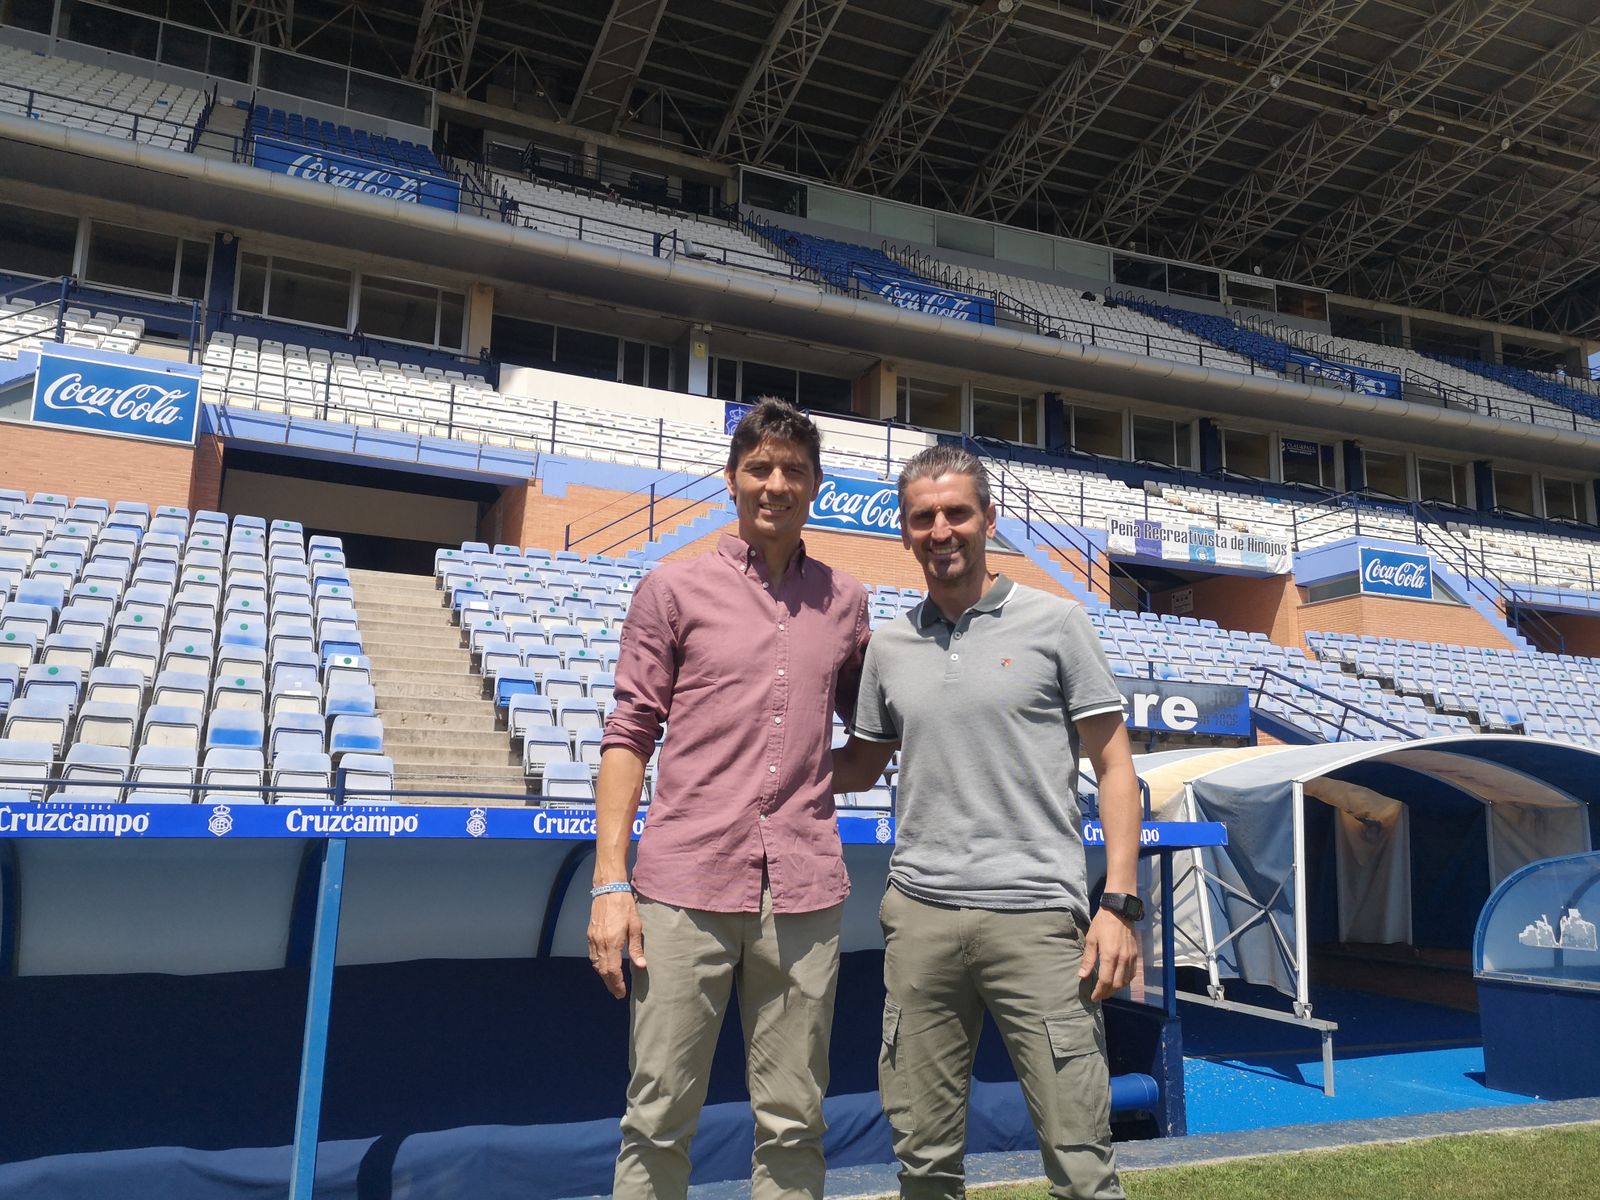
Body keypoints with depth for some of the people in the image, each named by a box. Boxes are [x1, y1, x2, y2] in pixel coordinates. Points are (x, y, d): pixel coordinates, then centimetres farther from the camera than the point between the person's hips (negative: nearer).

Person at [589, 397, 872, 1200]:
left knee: (792, 1126, 9)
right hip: (687, 885, -2)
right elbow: (629, 736, 2)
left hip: (804, 892, 2)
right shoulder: (674, 589, 5)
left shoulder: (845, 600, 12)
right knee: (658, 1120, 4)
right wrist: (610, 884, -5)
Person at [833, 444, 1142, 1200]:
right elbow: (858, 768, 21)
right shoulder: (888, 646, 11)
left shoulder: (1054, 622, 2)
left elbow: (1113, 765, 2)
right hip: (920, 915, 3)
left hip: (1036, 916, -3)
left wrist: (1119, 903, -7)